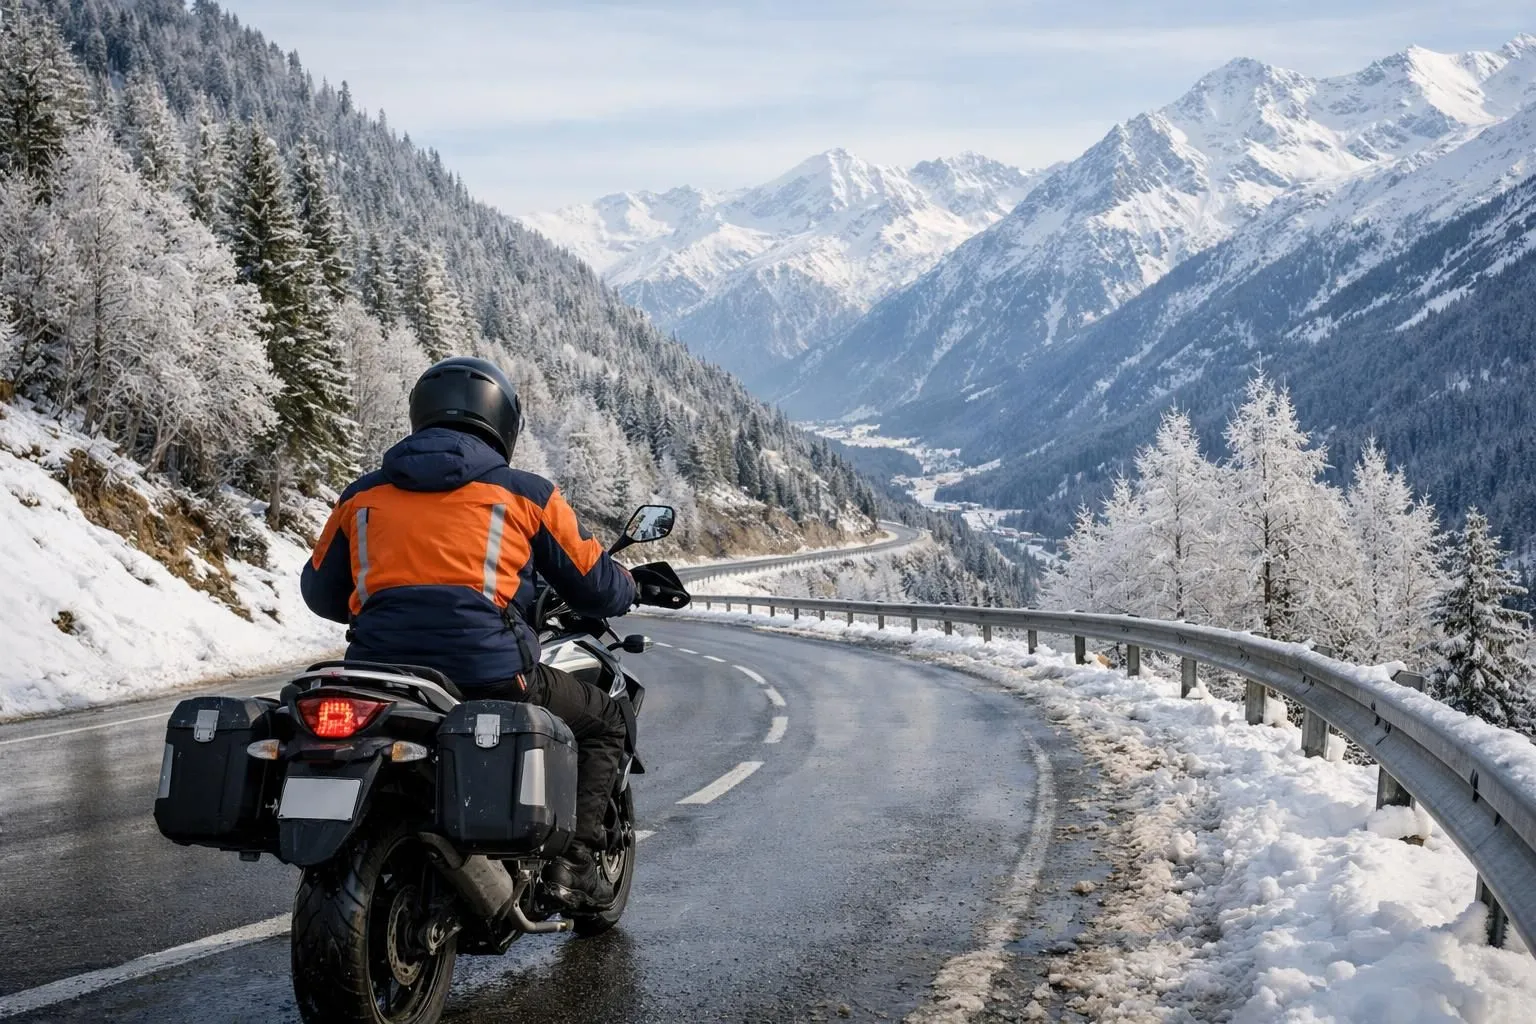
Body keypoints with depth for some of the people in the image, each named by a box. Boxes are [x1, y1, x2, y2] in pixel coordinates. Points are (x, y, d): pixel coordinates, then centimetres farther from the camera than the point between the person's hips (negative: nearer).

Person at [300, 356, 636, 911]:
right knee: (605, 721, 21)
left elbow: (320, 591, 26)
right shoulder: (525, 493, 6)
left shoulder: (362, 495, 15)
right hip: (490, 676, -3)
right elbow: (596, 587, 12)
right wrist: (626, 585, 36)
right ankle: (574, 860, 9)